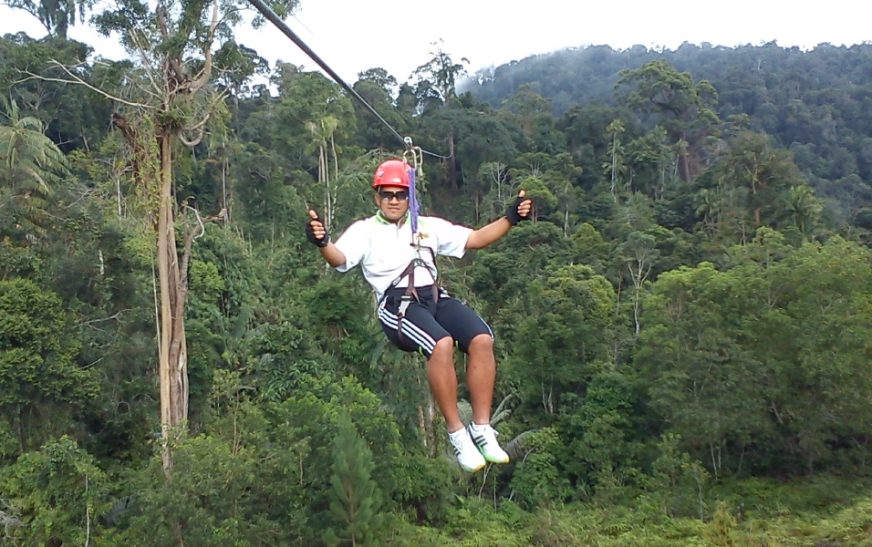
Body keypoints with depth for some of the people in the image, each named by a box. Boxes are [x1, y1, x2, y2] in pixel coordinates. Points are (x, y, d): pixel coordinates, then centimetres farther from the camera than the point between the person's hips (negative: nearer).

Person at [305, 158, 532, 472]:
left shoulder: (429, 226, 24)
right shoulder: (365, 230, 13)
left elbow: (474, 239, 21)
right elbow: (339, 259, -6)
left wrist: (510, 219, 8)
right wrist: (322, 243, -29)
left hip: (437, 298, 4)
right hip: (396, 304, -4)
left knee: (482, 339, -25)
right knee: (442, 343, -35)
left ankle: (481, 429, -17)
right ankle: (456, 434, -23)